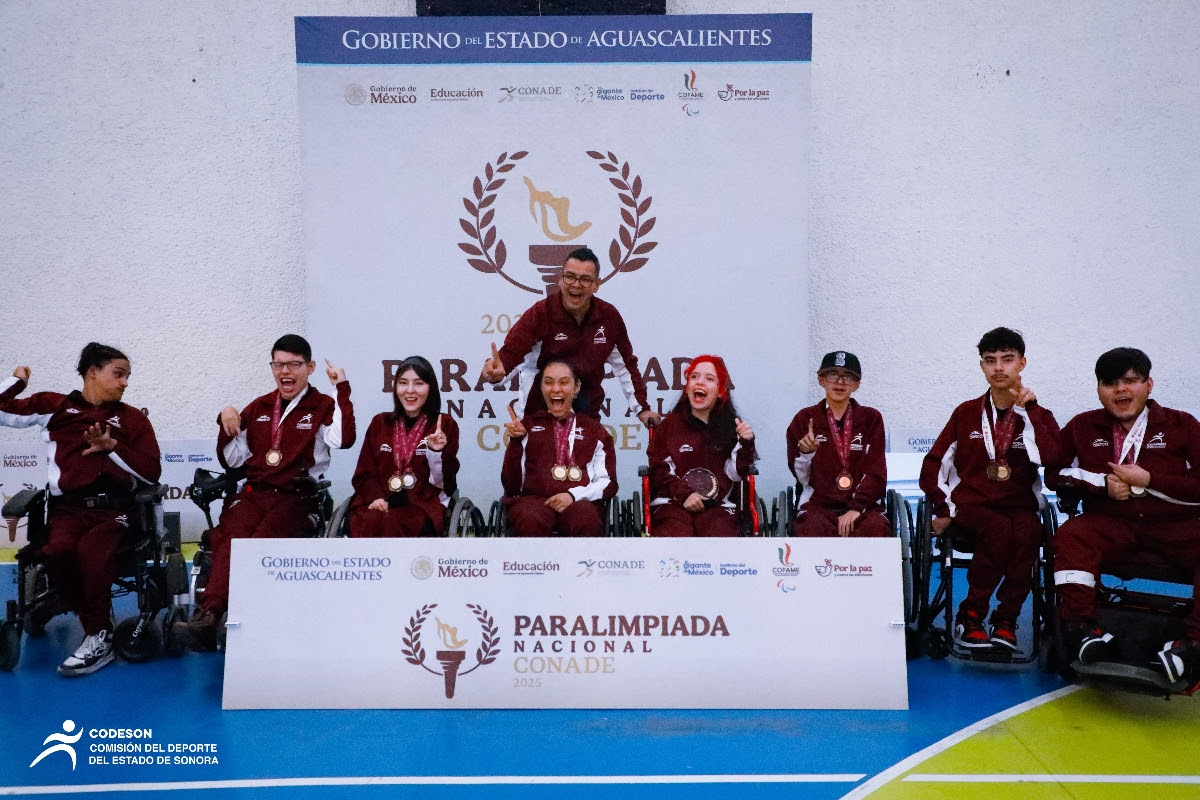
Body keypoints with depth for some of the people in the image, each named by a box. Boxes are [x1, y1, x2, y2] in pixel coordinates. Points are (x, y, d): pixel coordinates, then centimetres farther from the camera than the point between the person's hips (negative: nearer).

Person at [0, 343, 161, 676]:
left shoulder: (132, 418, 15)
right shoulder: (53, 406, 15)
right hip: (68, 508, 1)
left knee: (91, 550, -33)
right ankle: (98, 626, -10)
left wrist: (112, 447, -3)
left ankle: (99, 638, -15)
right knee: (58, 551, -33)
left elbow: (152, 473, 6)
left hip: (114, 508, -1)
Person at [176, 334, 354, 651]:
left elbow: (343, 439, -13)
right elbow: (231, 461, 24)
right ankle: (209, 615, -42)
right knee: (229, 537, -29)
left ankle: (208, 615, -38)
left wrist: (342, 389, -9)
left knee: (261, 541, -33)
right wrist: (226, 423, 9)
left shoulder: (323, 407, 9)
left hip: (298, 497, -3)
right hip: (253, 493, 4)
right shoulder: (258, 408, 22)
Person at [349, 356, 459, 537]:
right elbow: (364, 473, 12)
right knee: (367, 522, -34)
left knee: (391, 524, -36)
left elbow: (443, 483, 3)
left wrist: (437, 452, -14)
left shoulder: (445, 424, 9)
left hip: (423, 504, -2)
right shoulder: (380, 423, 18)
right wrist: (375, 497, -8)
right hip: (380, 503, 2)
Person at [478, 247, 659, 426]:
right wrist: (495, 370, -45)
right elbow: (511, 352, -23)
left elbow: (625, 365, 7)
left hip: (587, 413, 3)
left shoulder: (609, 316, -2)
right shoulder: (539, 313, -13)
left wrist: (642, 408, 4)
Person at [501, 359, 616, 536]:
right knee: (531, 520, -39)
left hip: (579, 502, 0)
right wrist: (516, 441, -2)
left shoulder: (593, 430, 24)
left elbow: (608, 482, 13)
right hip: (533, 499, 0)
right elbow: (512, 485, 13)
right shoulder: (527, 425, 22)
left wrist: (573, 495, -6)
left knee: (584, 521, -38)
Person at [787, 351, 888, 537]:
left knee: (875, 528, -33)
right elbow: (802, 478, 6)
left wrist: (856, 508, -11)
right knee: (815, 529, -36)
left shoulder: (871, 418, 13)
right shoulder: (805, 419, 9)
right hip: (818, 503, -1)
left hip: (863, 504, 1)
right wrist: (805, 453, -16)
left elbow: (876, 472, 4)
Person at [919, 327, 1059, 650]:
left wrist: (1029, 409, -12)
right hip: (971, 505, 0)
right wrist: (943, 508, -1)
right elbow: (933, 463, 11)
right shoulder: (966, 413, 10)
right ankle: (970, 616, -21)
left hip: (1019, 505, 1)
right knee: (1000, 528, -34)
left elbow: (1049, 457, -13)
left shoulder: (1037, 415, 9)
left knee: (1028, 532, -34)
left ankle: (1005, 620, -21)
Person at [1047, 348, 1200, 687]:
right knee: (1071, 535, -31)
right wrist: (1103, 483, -4)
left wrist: (1148, 480, -11)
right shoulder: (1083, 427, 11)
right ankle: (1080, 626, -32)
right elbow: (1055, 474, 10)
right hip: (1112, 524, 1)